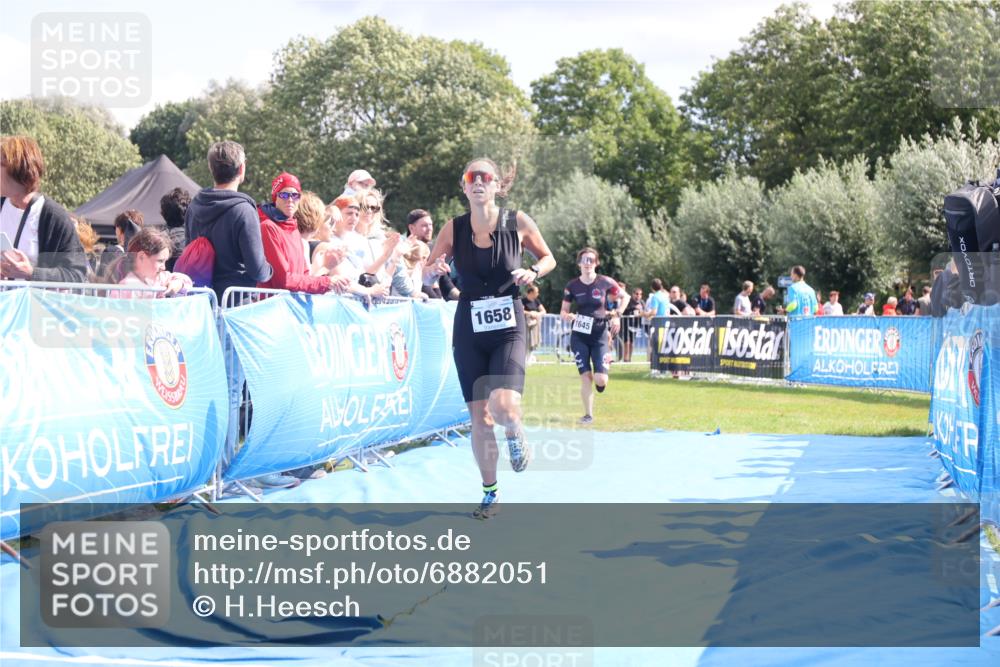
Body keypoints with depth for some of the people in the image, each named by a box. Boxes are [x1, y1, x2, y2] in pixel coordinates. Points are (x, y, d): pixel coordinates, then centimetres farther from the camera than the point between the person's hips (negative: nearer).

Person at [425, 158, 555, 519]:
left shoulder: (518, 222, -5)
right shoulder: (453, 228, -2)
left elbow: (548, 257, 10)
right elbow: (426, 271, 7)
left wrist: (533, 272, -12)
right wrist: (436, 269, -17)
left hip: (508, 329, -2)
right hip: (469, 331, 2)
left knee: (503, 407, -22)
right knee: (480, 418, 3)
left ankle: (515, 435, 14)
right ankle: (490, 492, 21)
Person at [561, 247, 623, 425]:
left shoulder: (606, 283, -7)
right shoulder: (572, 286, -3)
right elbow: (563, 311, 4)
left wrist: (617, 316, -5)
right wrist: (567, 316, -19)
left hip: (599, 336, -1)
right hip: (579, 337, 1)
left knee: (600, 380, -11)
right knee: (585, 377, -4)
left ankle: (600, 383, 28)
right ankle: (588, 415, 11)